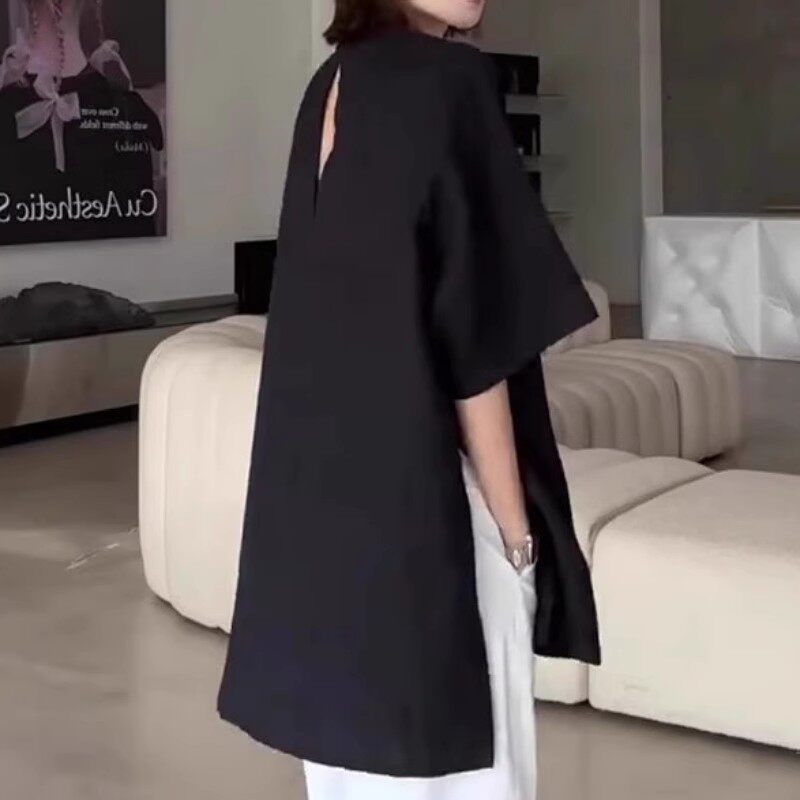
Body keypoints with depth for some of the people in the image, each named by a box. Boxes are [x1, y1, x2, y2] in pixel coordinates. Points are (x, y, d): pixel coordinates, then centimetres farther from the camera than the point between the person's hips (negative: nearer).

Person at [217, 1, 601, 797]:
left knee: (354, 728, 17)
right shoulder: (444, 80, -15)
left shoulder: (331, 86, 9)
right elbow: (470, 333, -17)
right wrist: (515, 524, -11)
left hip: (318, 473, 8)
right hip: (417, 478, -8)